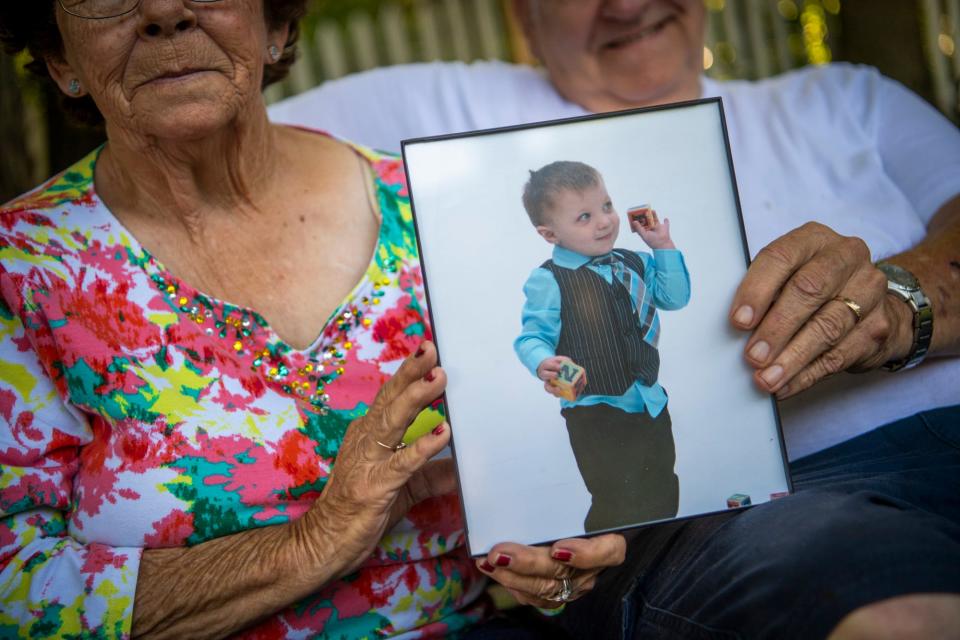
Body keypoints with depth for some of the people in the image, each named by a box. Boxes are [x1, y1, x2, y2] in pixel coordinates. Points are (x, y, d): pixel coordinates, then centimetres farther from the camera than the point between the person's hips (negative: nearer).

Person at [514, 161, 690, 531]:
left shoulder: (632, 264, 6)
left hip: (651, 403, 7)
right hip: (597, 414, -7)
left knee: (664, 497, 21)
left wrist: (663, 247, 2)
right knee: (618, 508, -6)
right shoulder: (548, 282, -14)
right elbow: (531, 337, -15)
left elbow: (675, 297, 10)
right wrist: (545, 365, -36)